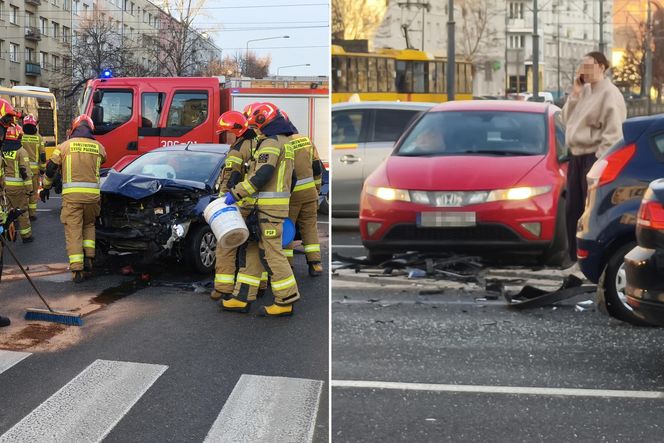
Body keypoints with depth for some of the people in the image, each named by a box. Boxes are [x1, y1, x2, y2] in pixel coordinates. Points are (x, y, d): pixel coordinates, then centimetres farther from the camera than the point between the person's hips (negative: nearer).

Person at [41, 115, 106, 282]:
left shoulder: (65, 146, 5)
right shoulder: (98, 147, 9)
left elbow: (51, 168, 6)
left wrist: (46, 187, 20)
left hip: (71, 194, -2)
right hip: (92, 194, 2)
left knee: (73, 231, 1)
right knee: (89, 225, 23)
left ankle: (77, 270, -3)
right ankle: (89, 259, 11)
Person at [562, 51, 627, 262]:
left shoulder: (609, 93, -11)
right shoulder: (585, 90, 15)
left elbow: (612, 133, -17)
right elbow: (567, 119, 14)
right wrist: (575, 93, 3)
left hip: (593, 158, -9)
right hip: (576, 157, 9)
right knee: (573, 209, 13)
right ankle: (576, 256, 22)